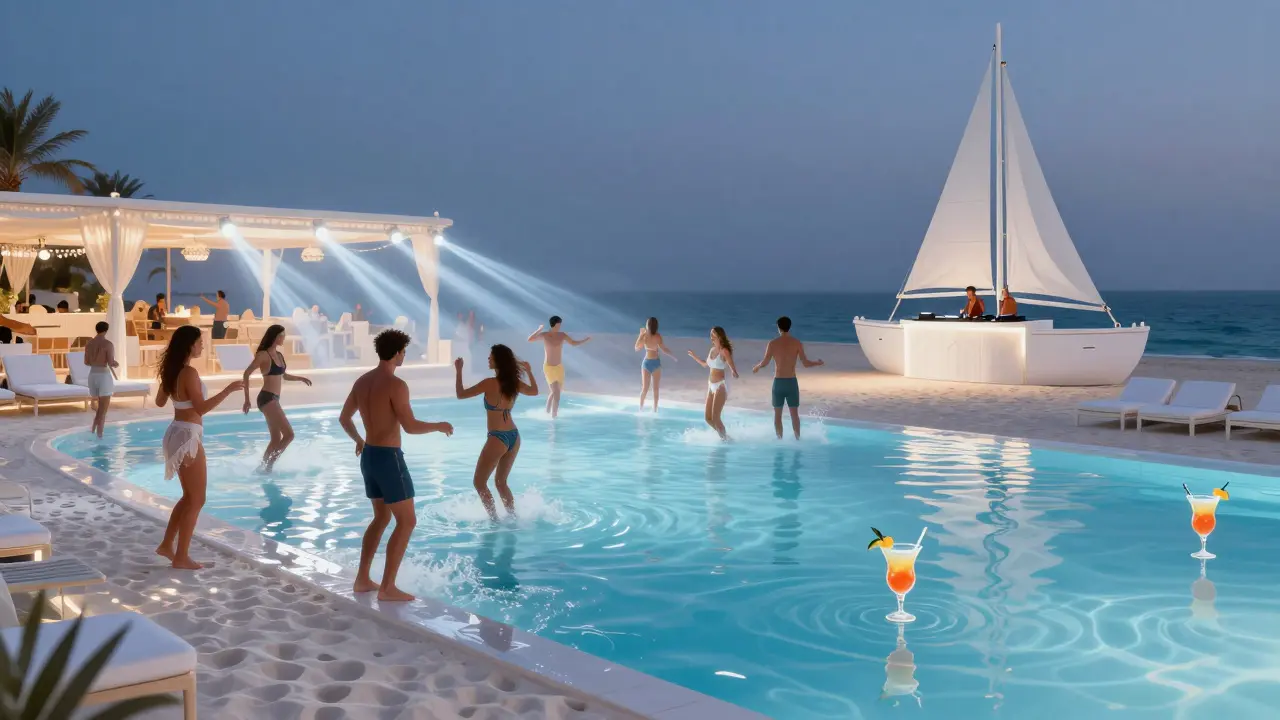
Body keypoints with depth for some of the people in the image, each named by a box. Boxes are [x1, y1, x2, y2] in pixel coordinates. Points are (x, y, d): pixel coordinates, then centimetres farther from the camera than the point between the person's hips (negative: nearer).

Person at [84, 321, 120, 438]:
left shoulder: (89, 343, 6)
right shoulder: (108, 344, -12)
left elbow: (86, 362, 12)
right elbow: (111, 363, -17)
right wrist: (117, 364, 5)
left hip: (92, 375, 6)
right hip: (104, 376, -6)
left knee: (100, 407, 22)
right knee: (103, 410, 0)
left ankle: (93, 430, 14)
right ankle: (99, 435, -3)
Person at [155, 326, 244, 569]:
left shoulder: (172, 371, 9)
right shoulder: (189, 373, -19)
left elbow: (160, 402, 20)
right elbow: (201, 408, -26)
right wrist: (228, 390, -24)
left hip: (177, 433, 10)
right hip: (188, 436, -10)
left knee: (189, 496, 21)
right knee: (197, 499, 1)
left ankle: (167, 545, 27)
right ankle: (181, 557, 5)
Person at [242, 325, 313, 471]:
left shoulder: (279, 355, 14)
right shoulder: (263, 355, -11)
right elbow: (247, 373, -12)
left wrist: (300, 378, 16)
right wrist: (247, 399, -15)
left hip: (274, 399, 9)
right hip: (267, 398, -9)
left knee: (276, 439, 11)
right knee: (289, 434, -14)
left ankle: (264, 467, 18)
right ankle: (268, 465, -8)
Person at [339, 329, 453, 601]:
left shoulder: (362, 381, 8)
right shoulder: (396, 385, -19)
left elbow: (344, 418, 18)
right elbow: (410, 427, -25)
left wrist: (358, 440, 36)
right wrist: (439, 426, -7)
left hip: (368, 456, 9)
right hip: (389, 459, -9)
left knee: (382, 517, 21)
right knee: (407, 522, -1)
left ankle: (362, 579, 24)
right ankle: (388, 588, -2)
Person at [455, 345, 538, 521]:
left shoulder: (490, 383, -16)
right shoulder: (515, 383, 3)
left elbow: (461, 395, -10)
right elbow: (534, 392, 24)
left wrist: (459, 371, -2)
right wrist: (529, 371, 34)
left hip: (497, 438, -7)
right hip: (514, 436, 7)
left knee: (479, 482, 8)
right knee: (501, 482, 22)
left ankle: (495, 520, 6)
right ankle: (513, 518, 23)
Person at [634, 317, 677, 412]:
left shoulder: (643, 336, -9)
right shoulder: (658, 337, -16)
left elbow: (637, 348, 4)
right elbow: (664, 350, -20)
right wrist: (672, 356, -5)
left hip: (646, 362, 2)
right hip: (656, 362, -2)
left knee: (644, 388, 10)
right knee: (655, 388, 8)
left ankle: (641, 409, 14)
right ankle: (654, 410, 12)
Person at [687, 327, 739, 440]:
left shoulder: (724, 351, -13)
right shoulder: (712, 350, 9)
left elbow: (732, 367, -20)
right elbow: (706, 365, 25)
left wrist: (734, 373, -43)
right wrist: (694, 357, 32)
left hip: (721, 385, -8)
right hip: (711, 385, 8)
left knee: (715, 418, -10)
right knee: (708, 418, 7)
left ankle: (725, 438, 5)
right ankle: (723, 435, 23)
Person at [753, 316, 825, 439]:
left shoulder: (772, 343, -5)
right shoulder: (797, 343, -3)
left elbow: (765, 362, -10)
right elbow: (805, 363, -5)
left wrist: (757, 367, 13)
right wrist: (817, 363, 15)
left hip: (778, 382, -1)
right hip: (792, 382, 1)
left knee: (777, 414, 10)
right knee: (794, 413, 10)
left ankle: (780, 440, 10)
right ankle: (798, 439, 11)